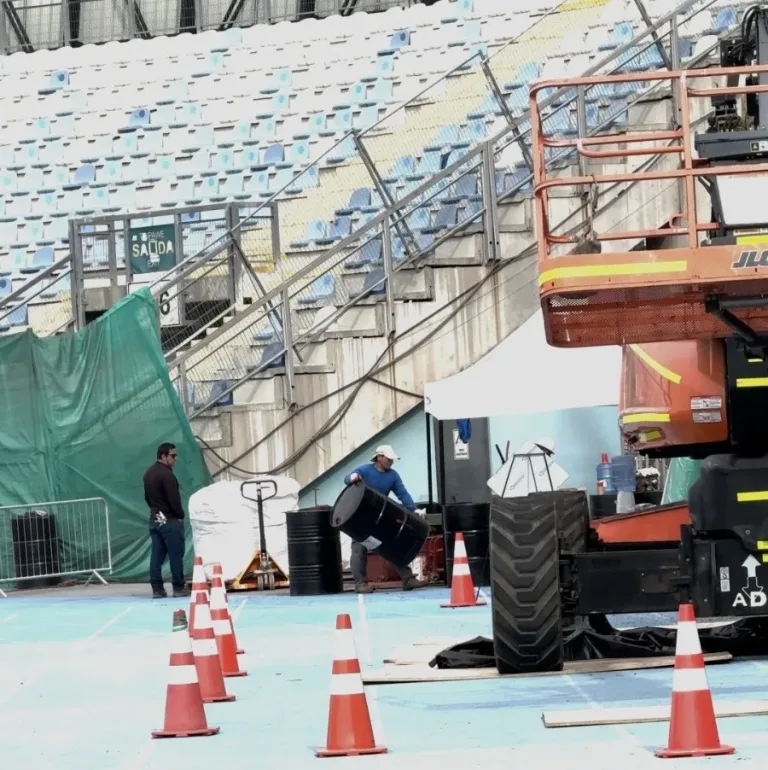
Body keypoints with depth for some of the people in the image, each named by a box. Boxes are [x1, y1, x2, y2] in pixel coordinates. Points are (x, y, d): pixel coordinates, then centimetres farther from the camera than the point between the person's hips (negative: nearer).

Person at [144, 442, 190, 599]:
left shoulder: (149, 473, 12)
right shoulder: (166, 474, -19)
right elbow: (174, 499, -19)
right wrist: (181, 515, -6)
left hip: (155, 519, 9)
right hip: (170, 520, -9)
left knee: (157, 555, 6)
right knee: (176, 554, -2)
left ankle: (157, 588, 5)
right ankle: (179, 587, 1)